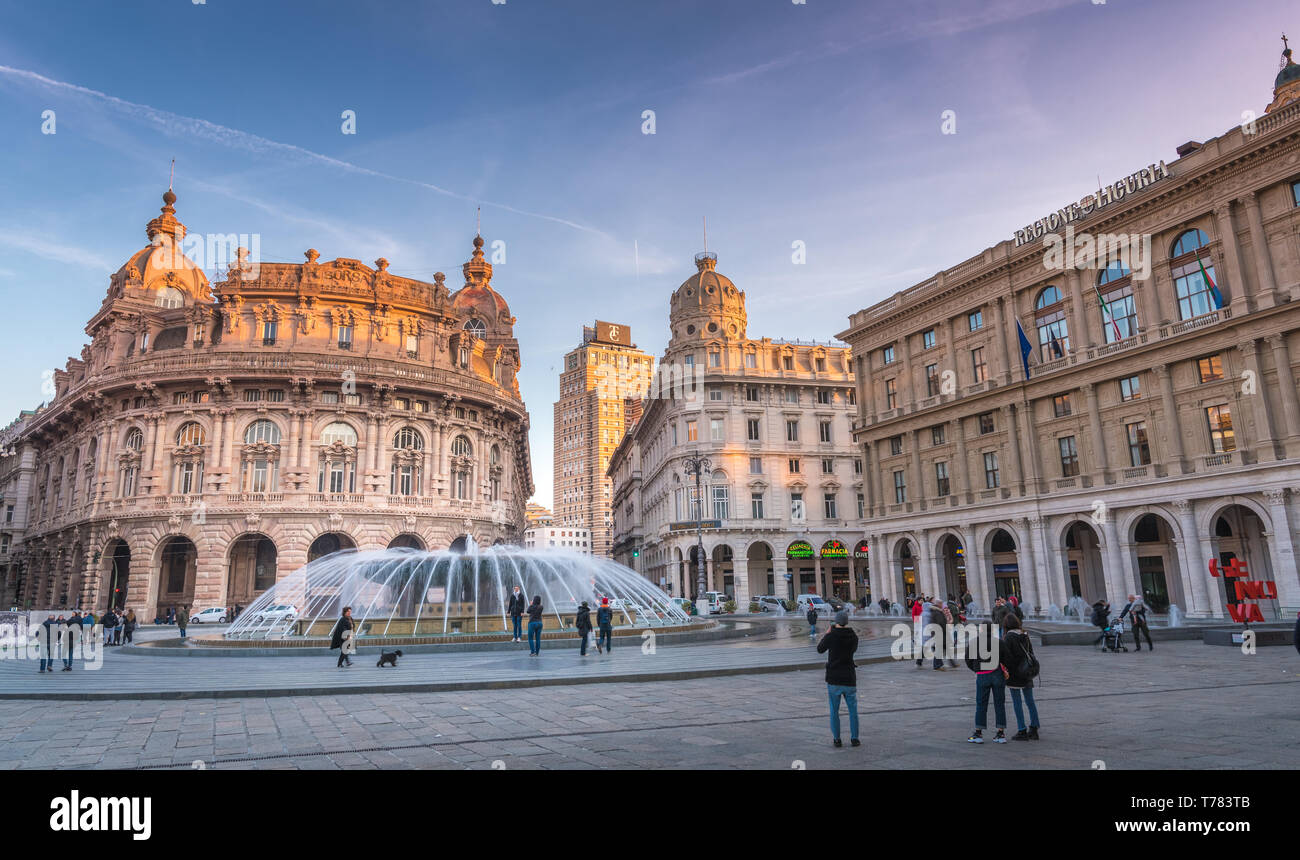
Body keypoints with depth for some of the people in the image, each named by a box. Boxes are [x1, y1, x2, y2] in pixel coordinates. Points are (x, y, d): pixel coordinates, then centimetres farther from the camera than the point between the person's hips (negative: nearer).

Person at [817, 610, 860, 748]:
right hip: (849, 679, 2)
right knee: (853, 709, 13)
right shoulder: (853, 636, -3)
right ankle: (854, 738, 12)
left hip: (834, 679, -2)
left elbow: (820, 649, 5)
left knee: (834, 710, 8)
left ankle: (836, 739, 9)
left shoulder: (831, 636, -12)